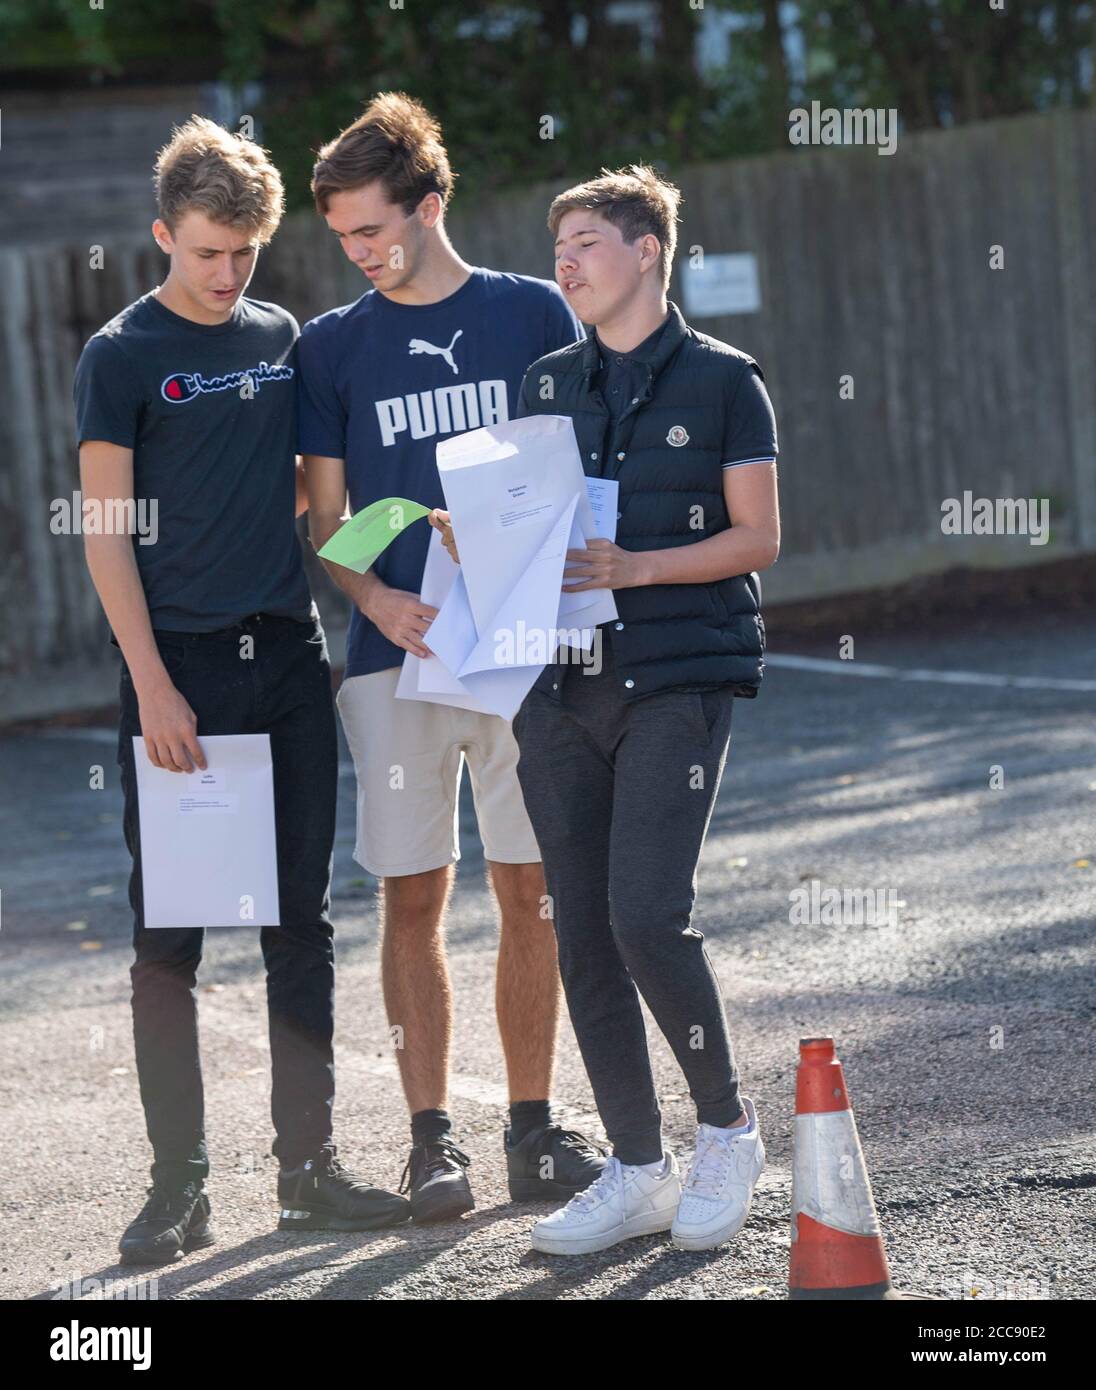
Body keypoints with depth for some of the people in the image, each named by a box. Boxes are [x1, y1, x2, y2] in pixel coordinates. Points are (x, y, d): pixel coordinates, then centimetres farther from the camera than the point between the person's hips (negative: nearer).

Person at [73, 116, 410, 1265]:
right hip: (179, 667, -5)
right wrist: (153, 685, -13)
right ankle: (179, 1184, 3)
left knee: (301, 926, 8)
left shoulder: (283, 339, 11)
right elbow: (107, 532, -6)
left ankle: (309, 1167, 15)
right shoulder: (121, 358, -3)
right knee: (168, 939, -2)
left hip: (289, 655, 5)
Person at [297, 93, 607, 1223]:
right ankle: (431, 1140, 6)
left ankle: (534, 1131, 12)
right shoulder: (332, 345, 7)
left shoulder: (533, 313, 5)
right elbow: (325, 515, 6)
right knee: (412, 898, 0)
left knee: (532, 891, 3)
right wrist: (377, 600, -13)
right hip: (395, 653, 0)